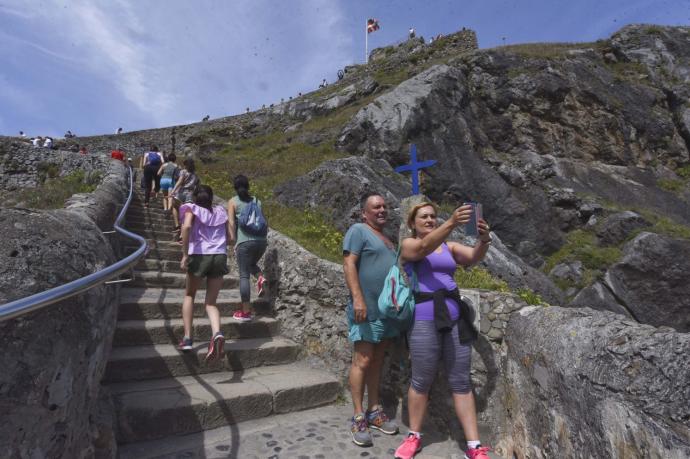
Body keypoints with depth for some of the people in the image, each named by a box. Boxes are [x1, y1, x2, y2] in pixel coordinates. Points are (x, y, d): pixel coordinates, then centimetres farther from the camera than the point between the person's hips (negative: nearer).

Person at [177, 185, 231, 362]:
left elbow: (186, 227, -14)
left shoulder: (192, 208, 8)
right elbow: (230, 238, 13)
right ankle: (217, 333, -18)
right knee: (211, 303, 9)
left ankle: (188, 337, 15)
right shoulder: (220, 212, 17)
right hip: (220, 256, 2)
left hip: (199, 255, -2)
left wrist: (185, 254, -11)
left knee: (189, 295, 22)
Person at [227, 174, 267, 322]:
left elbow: (232, 223, -2)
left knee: (244, 275, 2)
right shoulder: (256, 200, 16)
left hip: (245, 241, -4)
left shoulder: (233, 202, 7)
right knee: (251, 264, 30)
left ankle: (246, 312, 3)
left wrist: (234, 242, 1)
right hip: (261, 240, 4)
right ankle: (261, 277, -2)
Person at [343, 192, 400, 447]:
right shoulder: (358, 230, -5)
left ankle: (374, 411, 24)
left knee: (377, 361, 13)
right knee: (363, 361, -2)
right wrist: (357, 298, -24)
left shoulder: (387, 239, 20)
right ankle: (358, 418, 9)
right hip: (367, 310, -8)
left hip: (387, 310, 8)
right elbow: (349, 264, -15)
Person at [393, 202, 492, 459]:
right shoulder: (408, 244, 2)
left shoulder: (450, 247, 15)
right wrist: (451, 223, -35)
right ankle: (414, 437, 25)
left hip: (455, 315, 4)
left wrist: (484, 239, -24)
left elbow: (474, 257, -2)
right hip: (424, 318, -4)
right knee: (422, 381, 5)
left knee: (461, 381, 7)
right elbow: (424, 248, -21)